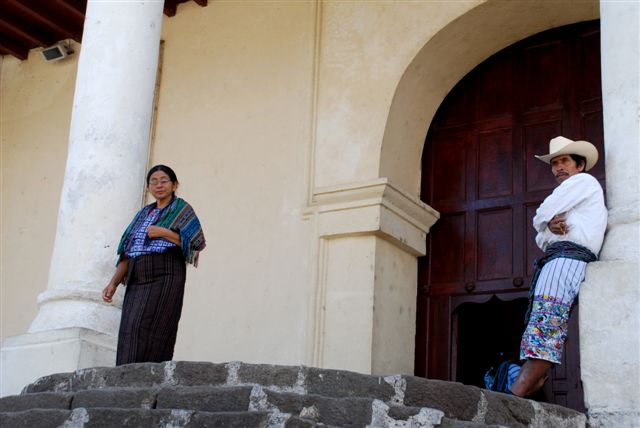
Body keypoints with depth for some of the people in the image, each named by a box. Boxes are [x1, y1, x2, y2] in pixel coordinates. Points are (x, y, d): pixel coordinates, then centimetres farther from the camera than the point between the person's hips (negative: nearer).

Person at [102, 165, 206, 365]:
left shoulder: (181, 209, 8)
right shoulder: (143, 214, 24)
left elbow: (196, 242, -4)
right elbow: (127, 253, 19)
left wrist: (163, 233, -11)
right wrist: (113, 283, 7)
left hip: (165, 276, -6)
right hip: (137, 280, 6)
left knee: (144, 329, -20)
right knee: (129, 333, -5)